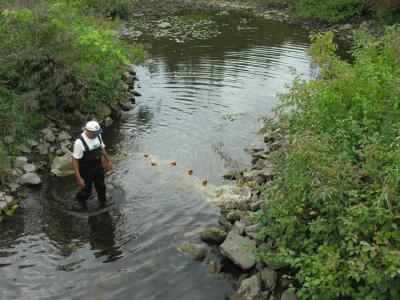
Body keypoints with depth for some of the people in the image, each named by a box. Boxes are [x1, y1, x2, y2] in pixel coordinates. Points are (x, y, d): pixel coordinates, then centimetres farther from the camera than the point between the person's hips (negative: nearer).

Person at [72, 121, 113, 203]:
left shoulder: (98, 135, -9)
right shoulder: (79, 142, -29)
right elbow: (75, 160, -23)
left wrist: (108, 161, 16)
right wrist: (79, 178, -24)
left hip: (98, 168, 5)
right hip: (86, 171, -5)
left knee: (101, 187, 21)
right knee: (87, 191, 13)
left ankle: (103, 202, 48)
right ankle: (79, 198, 46)